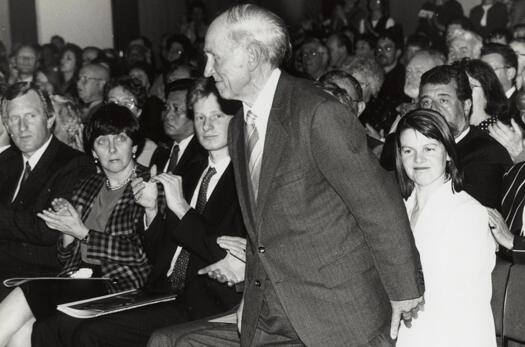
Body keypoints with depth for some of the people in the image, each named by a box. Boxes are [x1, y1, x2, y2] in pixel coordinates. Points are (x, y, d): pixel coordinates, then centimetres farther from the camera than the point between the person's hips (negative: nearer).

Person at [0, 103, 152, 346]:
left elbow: (142, 252, -10)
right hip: (75, 282, 5)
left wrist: (82, 232, -7)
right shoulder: (87, 187, 18)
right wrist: (67, 232, -4)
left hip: (118, 286, -5)